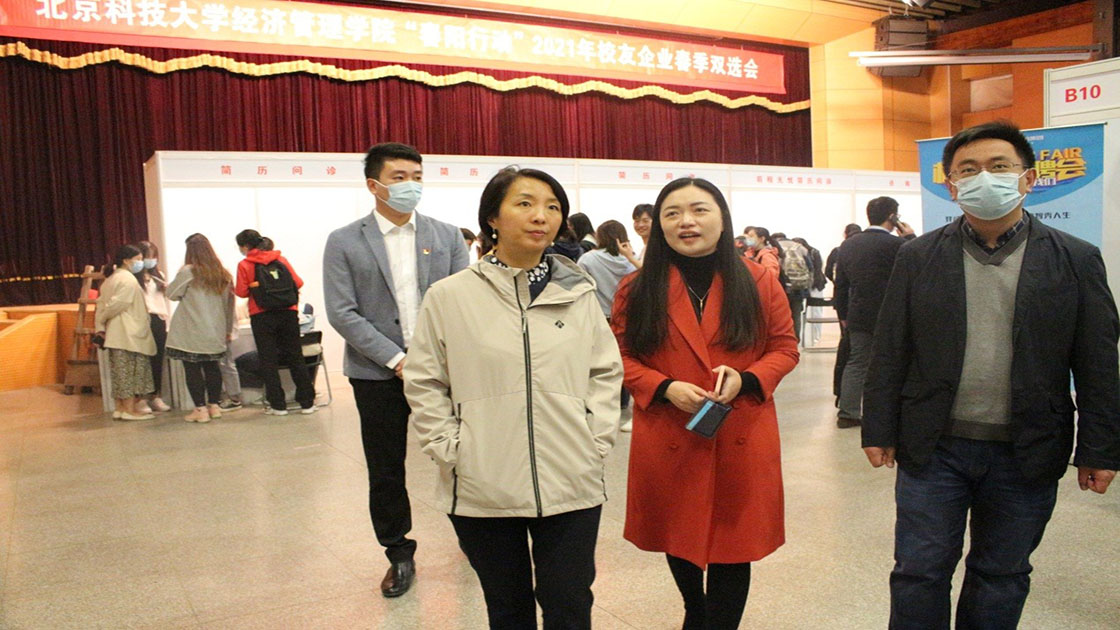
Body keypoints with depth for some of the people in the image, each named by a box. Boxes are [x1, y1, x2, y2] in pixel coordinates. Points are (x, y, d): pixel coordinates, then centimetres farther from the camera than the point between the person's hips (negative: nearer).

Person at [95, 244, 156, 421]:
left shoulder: (110, 280, 18)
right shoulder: (128, 279, -11)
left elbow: (101, 305, 12)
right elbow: (116, 304, -17)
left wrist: (100, 325, 8)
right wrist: (102, 319, -2)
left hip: (114, 334, 9)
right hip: (128, 333, -9)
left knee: (119, 370, 11)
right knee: (130, 370, -5)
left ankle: (120, 408, 14)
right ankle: (130, 409, -4)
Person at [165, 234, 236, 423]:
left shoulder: (188, 272, -11)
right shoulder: (222, 274, 6)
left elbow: (171, 294, -1)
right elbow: (228, 304, 12)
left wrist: (179, 273, 13)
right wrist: (228, 329, 19)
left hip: (191, 334, -5)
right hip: (215, 333, 5)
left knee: (192, 369, 1)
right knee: (212, 367, 14)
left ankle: (200, 409, 1)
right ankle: (214, 405, 17)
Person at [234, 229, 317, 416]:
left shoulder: (245, 265, -3)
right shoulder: (281, 259, 5)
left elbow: (242, 292, -5)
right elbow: (298, 282, 3)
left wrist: (233, 288, 16)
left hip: (262, 317, -3)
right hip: (288, 314, 3)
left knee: (269, 360, 6)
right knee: (295, 357, 8)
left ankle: (278, 405, 6)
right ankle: (307, 402, 8)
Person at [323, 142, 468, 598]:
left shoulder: (447, 236, 6)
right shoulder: (344, 242, 0)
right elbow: (342, 313, -6)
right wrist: (396, 359, -13)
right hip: (378, 373, -1)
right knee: (385, 471, 8)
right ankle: (399, 556, 25)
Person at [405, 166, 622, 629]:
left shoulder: (578, 293, 2)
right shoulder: (450, 296, -4)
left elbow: (607, 372, 9)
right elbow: (424, 383, 2)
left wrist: (596, 439, 0)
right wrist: (449, 449, -5)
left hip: (572, 485, 1)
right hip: (483, 489, -1)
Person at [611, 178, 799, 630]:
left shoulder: (759, 283, -1)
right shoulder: (637, 291, -2)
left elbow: (785, 348, 5)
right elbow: (622, 356, 2)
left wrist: (744, 379, -14)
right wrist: (665, 388, -14)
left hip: (741, 441, -1)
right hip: (668, 443, 1)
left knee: (732, 545, 7)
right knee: (677, 538, 20)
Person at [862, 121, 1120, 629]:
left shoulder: (1076, 261, 0)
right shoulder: (918, 258, 1)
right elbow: (889, 353, 1)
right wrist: (879, 430, -1)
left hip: (1026, 455, 0)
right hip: (933, 449, 0)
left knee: (1002, 578, 14)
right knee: (919, 573, 7)